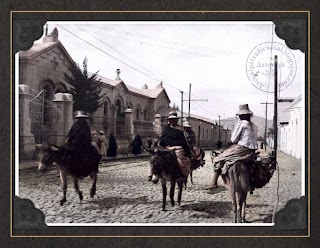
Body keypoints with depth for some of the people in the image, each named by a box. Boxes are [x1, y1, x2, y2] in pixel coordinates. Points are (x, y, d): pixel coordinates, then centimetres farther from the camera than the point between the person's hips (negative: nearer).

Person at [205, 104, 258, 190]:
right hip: (251, 152, 7)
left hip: (241, 149, -7)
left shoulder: (240, 124, -8)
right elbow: (253, 140, 15)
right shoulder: (254, 126, 13)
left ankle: (214, 182, -2)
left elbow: (233, 140, -8)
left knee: (218, 160, 4)